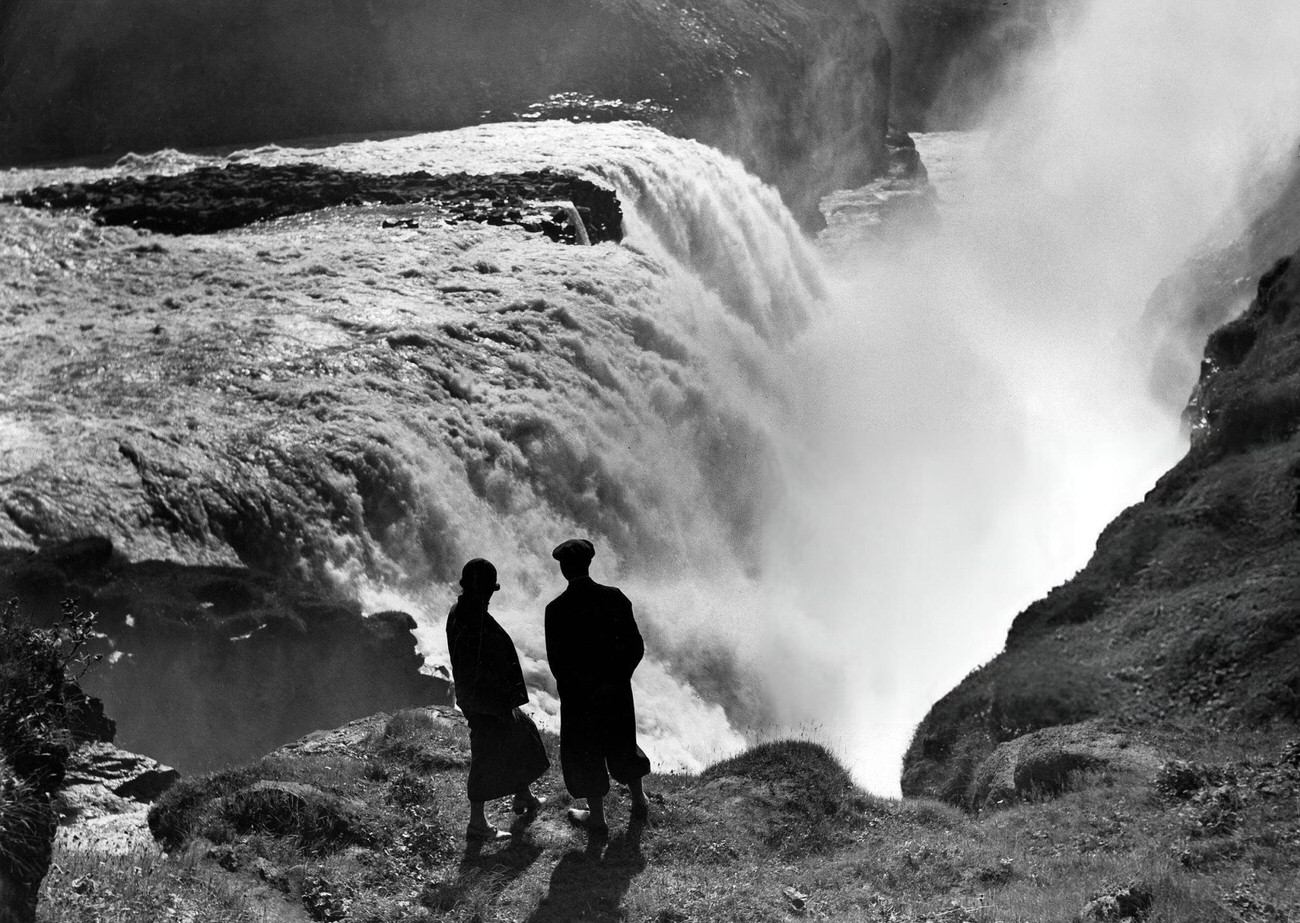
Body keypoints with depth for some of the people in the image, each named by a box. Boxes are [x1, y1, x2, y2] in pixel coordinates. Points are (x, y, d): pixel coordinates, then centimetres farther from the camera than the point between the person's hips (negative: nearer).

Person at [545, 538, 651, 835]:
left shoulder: (556, 610, -18)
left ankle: (597, 817, 25)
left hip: (579, 696, -3)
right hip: (617, 689, 3)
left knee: (585, 754, 14)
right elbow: (636, 646, -6)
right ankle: (639, 803, 36)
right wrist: (617, 676, 6)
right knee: (622, 744, 24)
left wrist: (572, 688, 2)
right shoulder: (615, 598, -10)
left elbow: (556, 660, -14)